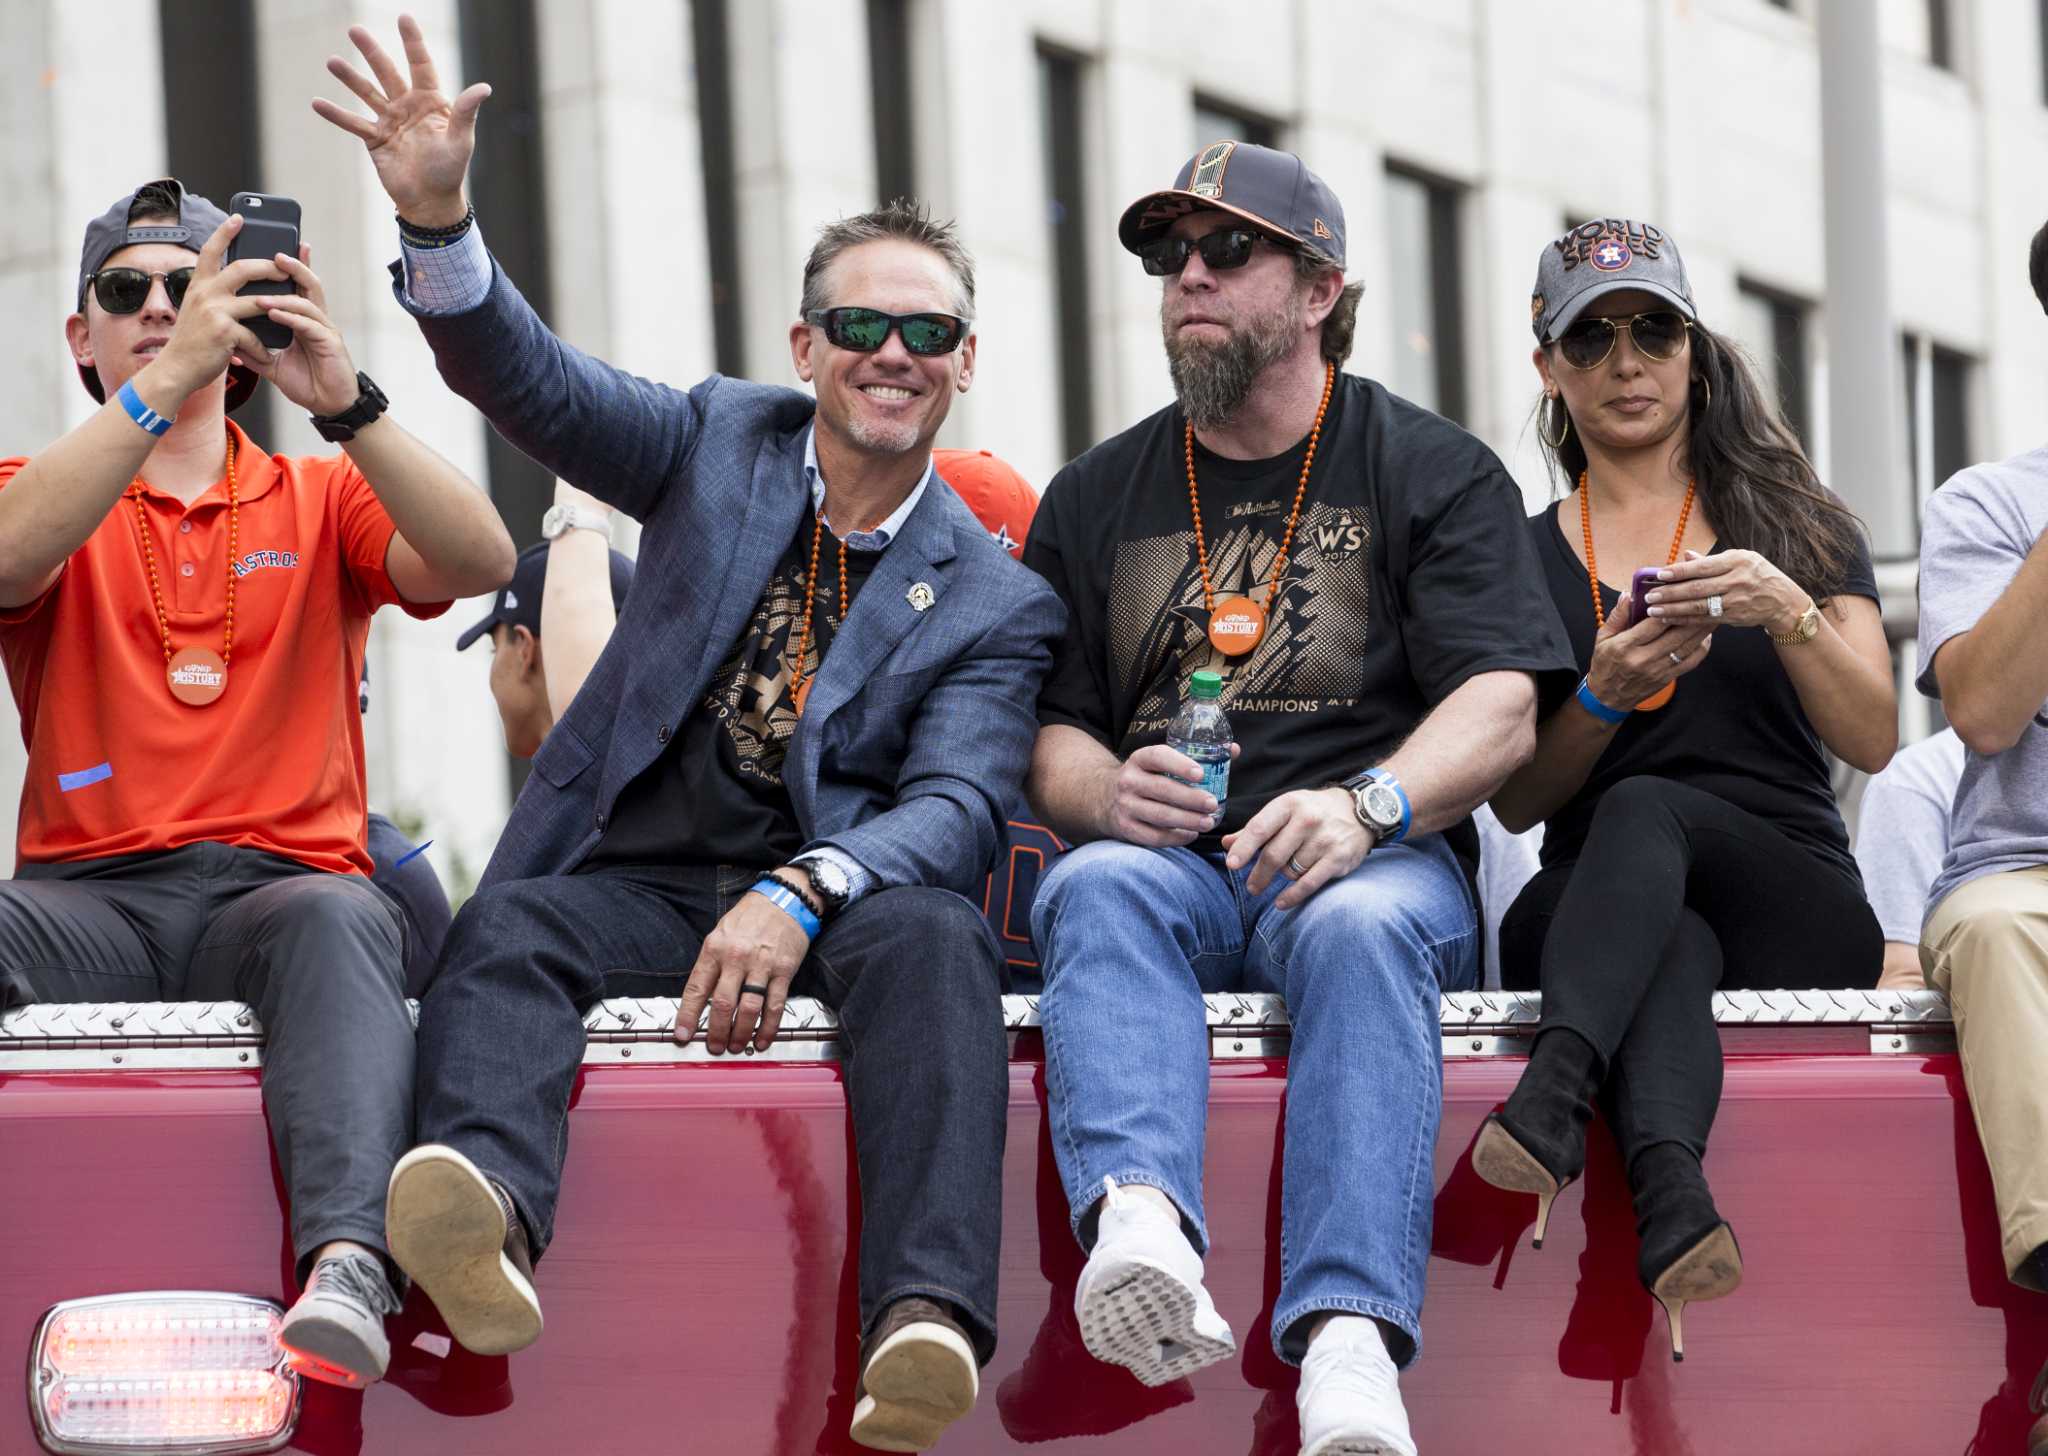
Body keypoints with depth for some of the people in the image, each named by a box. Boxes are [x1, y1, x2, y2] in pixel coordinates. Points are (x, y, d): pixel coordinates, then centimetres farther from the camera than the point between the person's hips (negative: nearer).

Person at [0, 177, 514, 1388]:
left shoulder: (317, 502, 20)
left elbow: (480, 562, -2)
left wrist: (343, 401, -17)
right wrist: (168, 380, -19)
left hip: (280, 882, 0)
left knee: (336, 917, -37)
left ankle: (349, 1270, -59)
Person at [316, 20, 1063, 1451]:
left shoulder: (996, 600, 7)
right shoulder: (724, 443, 15)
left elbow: (958, 806, -7)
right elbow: (533, 380, 3)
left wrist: (799, 896, -28)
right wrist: (438, 216, -18)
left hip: (844, 891, -2)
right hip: (643, 876, 2)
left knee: (932, 938, -35)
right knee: (509, 925, -31)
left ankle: (925, 1324, -59)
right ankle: (484, 1223, -62)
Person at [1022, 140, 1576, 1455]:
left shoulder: (1432, 471, 13)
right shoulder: (1096, 498, 22)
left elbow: (1499, 709, 0)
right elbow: (1046, 733, 17)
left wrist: (1366, 805, -20)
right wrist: (1107, 793, -8)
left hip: (1376, 864, -2)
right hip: (1161, 858, 2)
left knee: (1362, 928, -38)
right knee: (1100, 890, -34)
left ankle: (1349, 1337, -55)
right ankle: (1139, 1225, -61)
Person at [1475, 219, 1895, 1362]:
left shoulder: (1799, 525, 14)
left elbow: (1874, 741, 1)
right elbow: (1516, 802, 10)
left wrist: (1787, 612, -18)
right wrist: (1604, 696, -10)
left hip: (1796, 907, -1)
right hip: (1583, 912, 1)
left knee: (1645, 808, -34)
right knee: (1670, 936, -37)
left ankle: (1556, 1091, -60)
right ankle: (1674, 1192, -66)